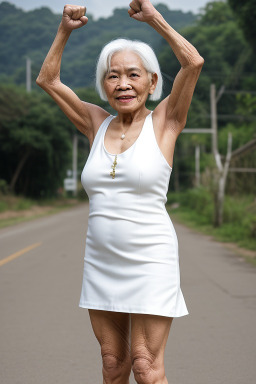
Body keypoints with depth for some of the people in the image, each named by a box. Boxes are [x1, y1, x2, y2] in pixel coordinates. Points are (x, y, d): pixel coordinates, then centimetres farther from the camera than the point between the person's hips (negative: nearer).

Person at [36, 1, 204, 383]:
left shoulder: (164, 121, -3)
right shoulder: (98, 124, 8)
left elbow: (194, 62, -17)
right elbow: (47, 79, 15)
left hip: (149, 263, -4)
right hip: (101, 262, 5)